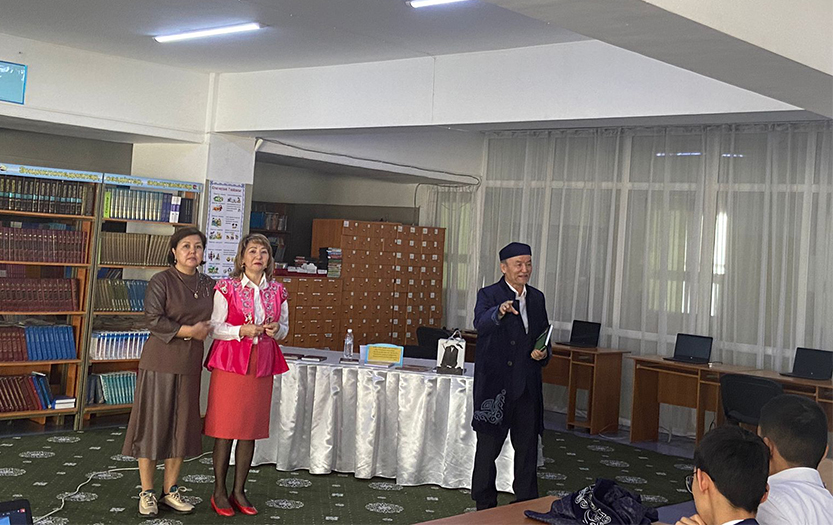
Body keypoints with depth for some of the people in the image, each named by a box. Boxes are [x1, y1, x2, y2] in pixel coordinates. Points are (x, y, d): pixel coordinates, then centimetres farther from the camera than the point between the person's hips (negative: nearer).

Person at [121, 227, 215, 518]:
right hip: (160, 362, -5)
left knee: (181, 426, 9)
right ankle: (147, 493, 13)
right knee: (153, 424, 1)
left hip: (190, 364, 5)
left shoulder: (207, 284, 10)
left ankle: (170, 491, 21)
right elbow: (153, 320, -16)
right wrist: (189, 331, -15)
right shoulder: (161, 281, -8)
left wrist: (204, 330, 0)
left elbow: (211, 320, 20)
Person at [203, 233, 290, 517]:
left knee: (251, 429, 7)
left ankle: (239, 491, 18)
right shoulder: (226, 288, -3)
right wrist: (242, 331, -19)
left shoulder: (277, 291, 9)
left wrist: (276, 329, -5)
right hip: (230, 363, -4)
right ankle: (219, 492, 11)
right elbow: (215, 327, -5)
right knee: (225, 428, -1)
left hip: (261, 366, 4)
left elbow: (284, 328, 17)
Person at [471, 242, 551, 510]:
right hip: (494, 385, -5)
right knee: (488, 449, 6)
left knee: (528, 448, 12)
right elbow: (481, 324, -28)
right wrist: (499, 312, -49)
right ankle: (485, 507, 19)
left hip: (527, 387, 5)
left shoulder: (537, 298, 10)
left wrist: (544, 353, -3)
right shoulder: (489, 295, -7)